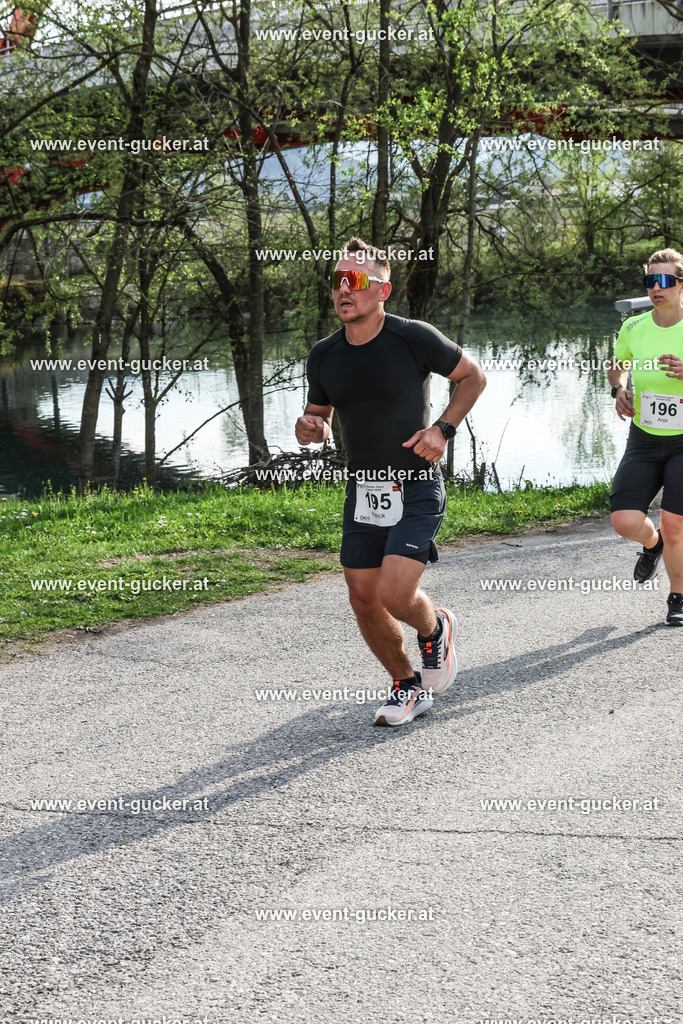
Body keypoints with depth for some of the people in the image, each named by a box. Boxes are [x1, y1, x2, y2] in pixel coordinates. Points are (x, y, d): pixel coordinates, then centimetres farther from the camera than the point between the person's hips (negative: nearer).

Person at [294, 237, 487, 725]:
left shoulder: (414, 338, -13)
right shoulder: (323, 355, 1)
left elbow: (474, 377, 0)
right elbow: (319, 418, 15)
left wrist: (443, 428, -13)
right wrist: (308, 428, -10)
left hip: (417, 490, -5)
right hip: (362, 492, 5)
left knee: (395, 595, -17)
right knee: (364, 599, 6)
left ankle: (436, 628, 20)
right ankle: (409, 687, 28)